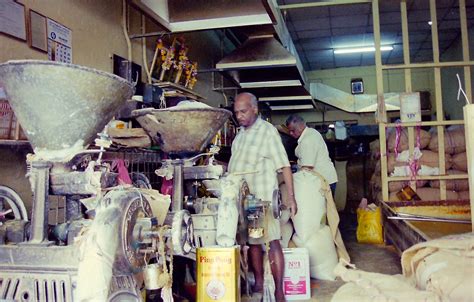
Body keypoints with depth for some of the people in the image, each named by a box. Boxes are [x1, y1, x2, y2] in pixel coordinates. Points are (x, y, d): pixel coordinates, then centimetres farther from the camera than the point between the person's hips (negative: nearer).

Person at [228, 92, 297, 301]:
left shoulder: (268, 131, -6)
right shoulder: (240, 134, 16)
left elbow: (284, 166, -9)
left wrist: (291, 196, -14)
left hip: (262, 196, -7)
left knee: (272, 241, -7)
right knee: (252, 241, 13)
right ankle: (258, 283, 25)